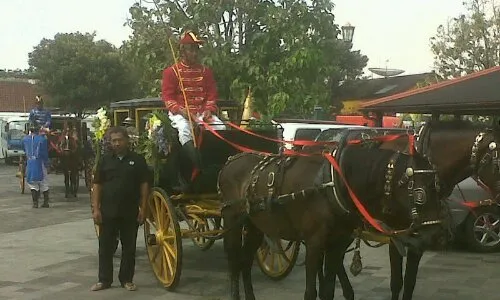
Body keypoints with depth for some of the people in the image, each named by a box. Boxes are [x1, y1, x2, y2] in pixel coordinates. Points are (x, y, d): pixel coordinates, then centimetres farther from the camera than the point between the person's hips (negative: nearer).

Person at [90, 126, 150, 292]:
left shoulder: (137, 160, 1)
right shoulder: (105, 160, 5)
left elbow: (144, 185, 2)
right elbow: (97, 185, 5)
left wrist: (142, 208, -4)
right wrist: (96, 208, -3)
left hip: (130, 212, -1)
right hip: (108, 211, 1)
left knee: (129, 247, 7)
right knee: (105, 247, 6)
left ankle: (127, 279, 18)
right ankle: (104, 280, 16)